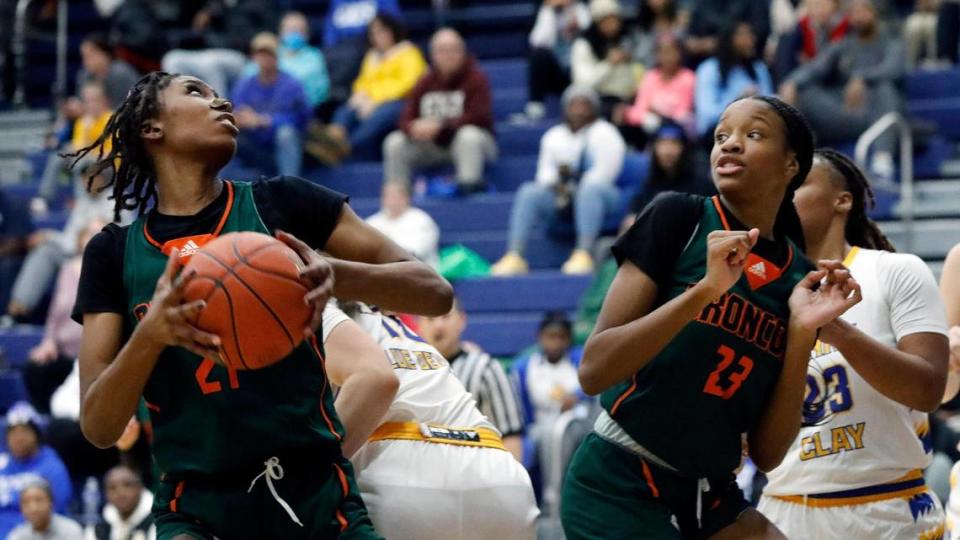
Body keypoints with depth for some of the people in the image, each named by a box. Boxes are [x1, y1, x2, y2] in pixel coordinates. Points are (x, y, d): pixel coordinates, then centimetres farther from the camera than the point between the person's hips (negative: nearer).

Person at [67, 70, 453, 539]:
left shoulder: (279, 204, 5)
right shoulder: (114, 253, 6)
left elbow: (435, 293, 3)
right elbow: (98, 428, -1)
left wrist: (337, 274, -17)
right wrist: (150, 335, -20)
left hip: (317, 498, 1)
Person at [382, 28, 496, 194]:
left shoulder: (475, 79, -12)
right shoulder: (426, 82, 2)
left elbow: (479, 117, -24)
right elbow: (406, 119, -3)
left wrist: (440, 126, -33)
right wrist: (413, 128, -30)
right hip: (434, 146, 5)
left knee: (469, 136, -38)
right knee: (395, 142, -13)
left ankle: (469, 186, -41)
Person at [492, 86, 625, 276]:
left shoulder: (604, 133, 1)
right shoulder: (554, 136, 17)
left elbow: (604, 172, -11)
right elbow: (545, 170, 10)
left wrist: (574, 190, -16)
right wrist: (554, 184, -14)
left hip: (597, 196, -4)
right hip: (561, 198, 4)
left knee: (590, 189, -38)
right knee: (528, 193, -22)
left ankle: (584, 254, -50)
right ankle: (514, 256, -36)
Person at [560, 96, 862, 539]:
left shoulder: (800, 277, 4)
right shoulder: (678, 219, -7)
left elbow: (767, 452, 2)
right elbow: (593, 372, -15)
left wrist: (802, 333, -9)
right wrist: (704, 291, -23)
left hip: (712, 497, 5)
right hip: (619, 490, -5)